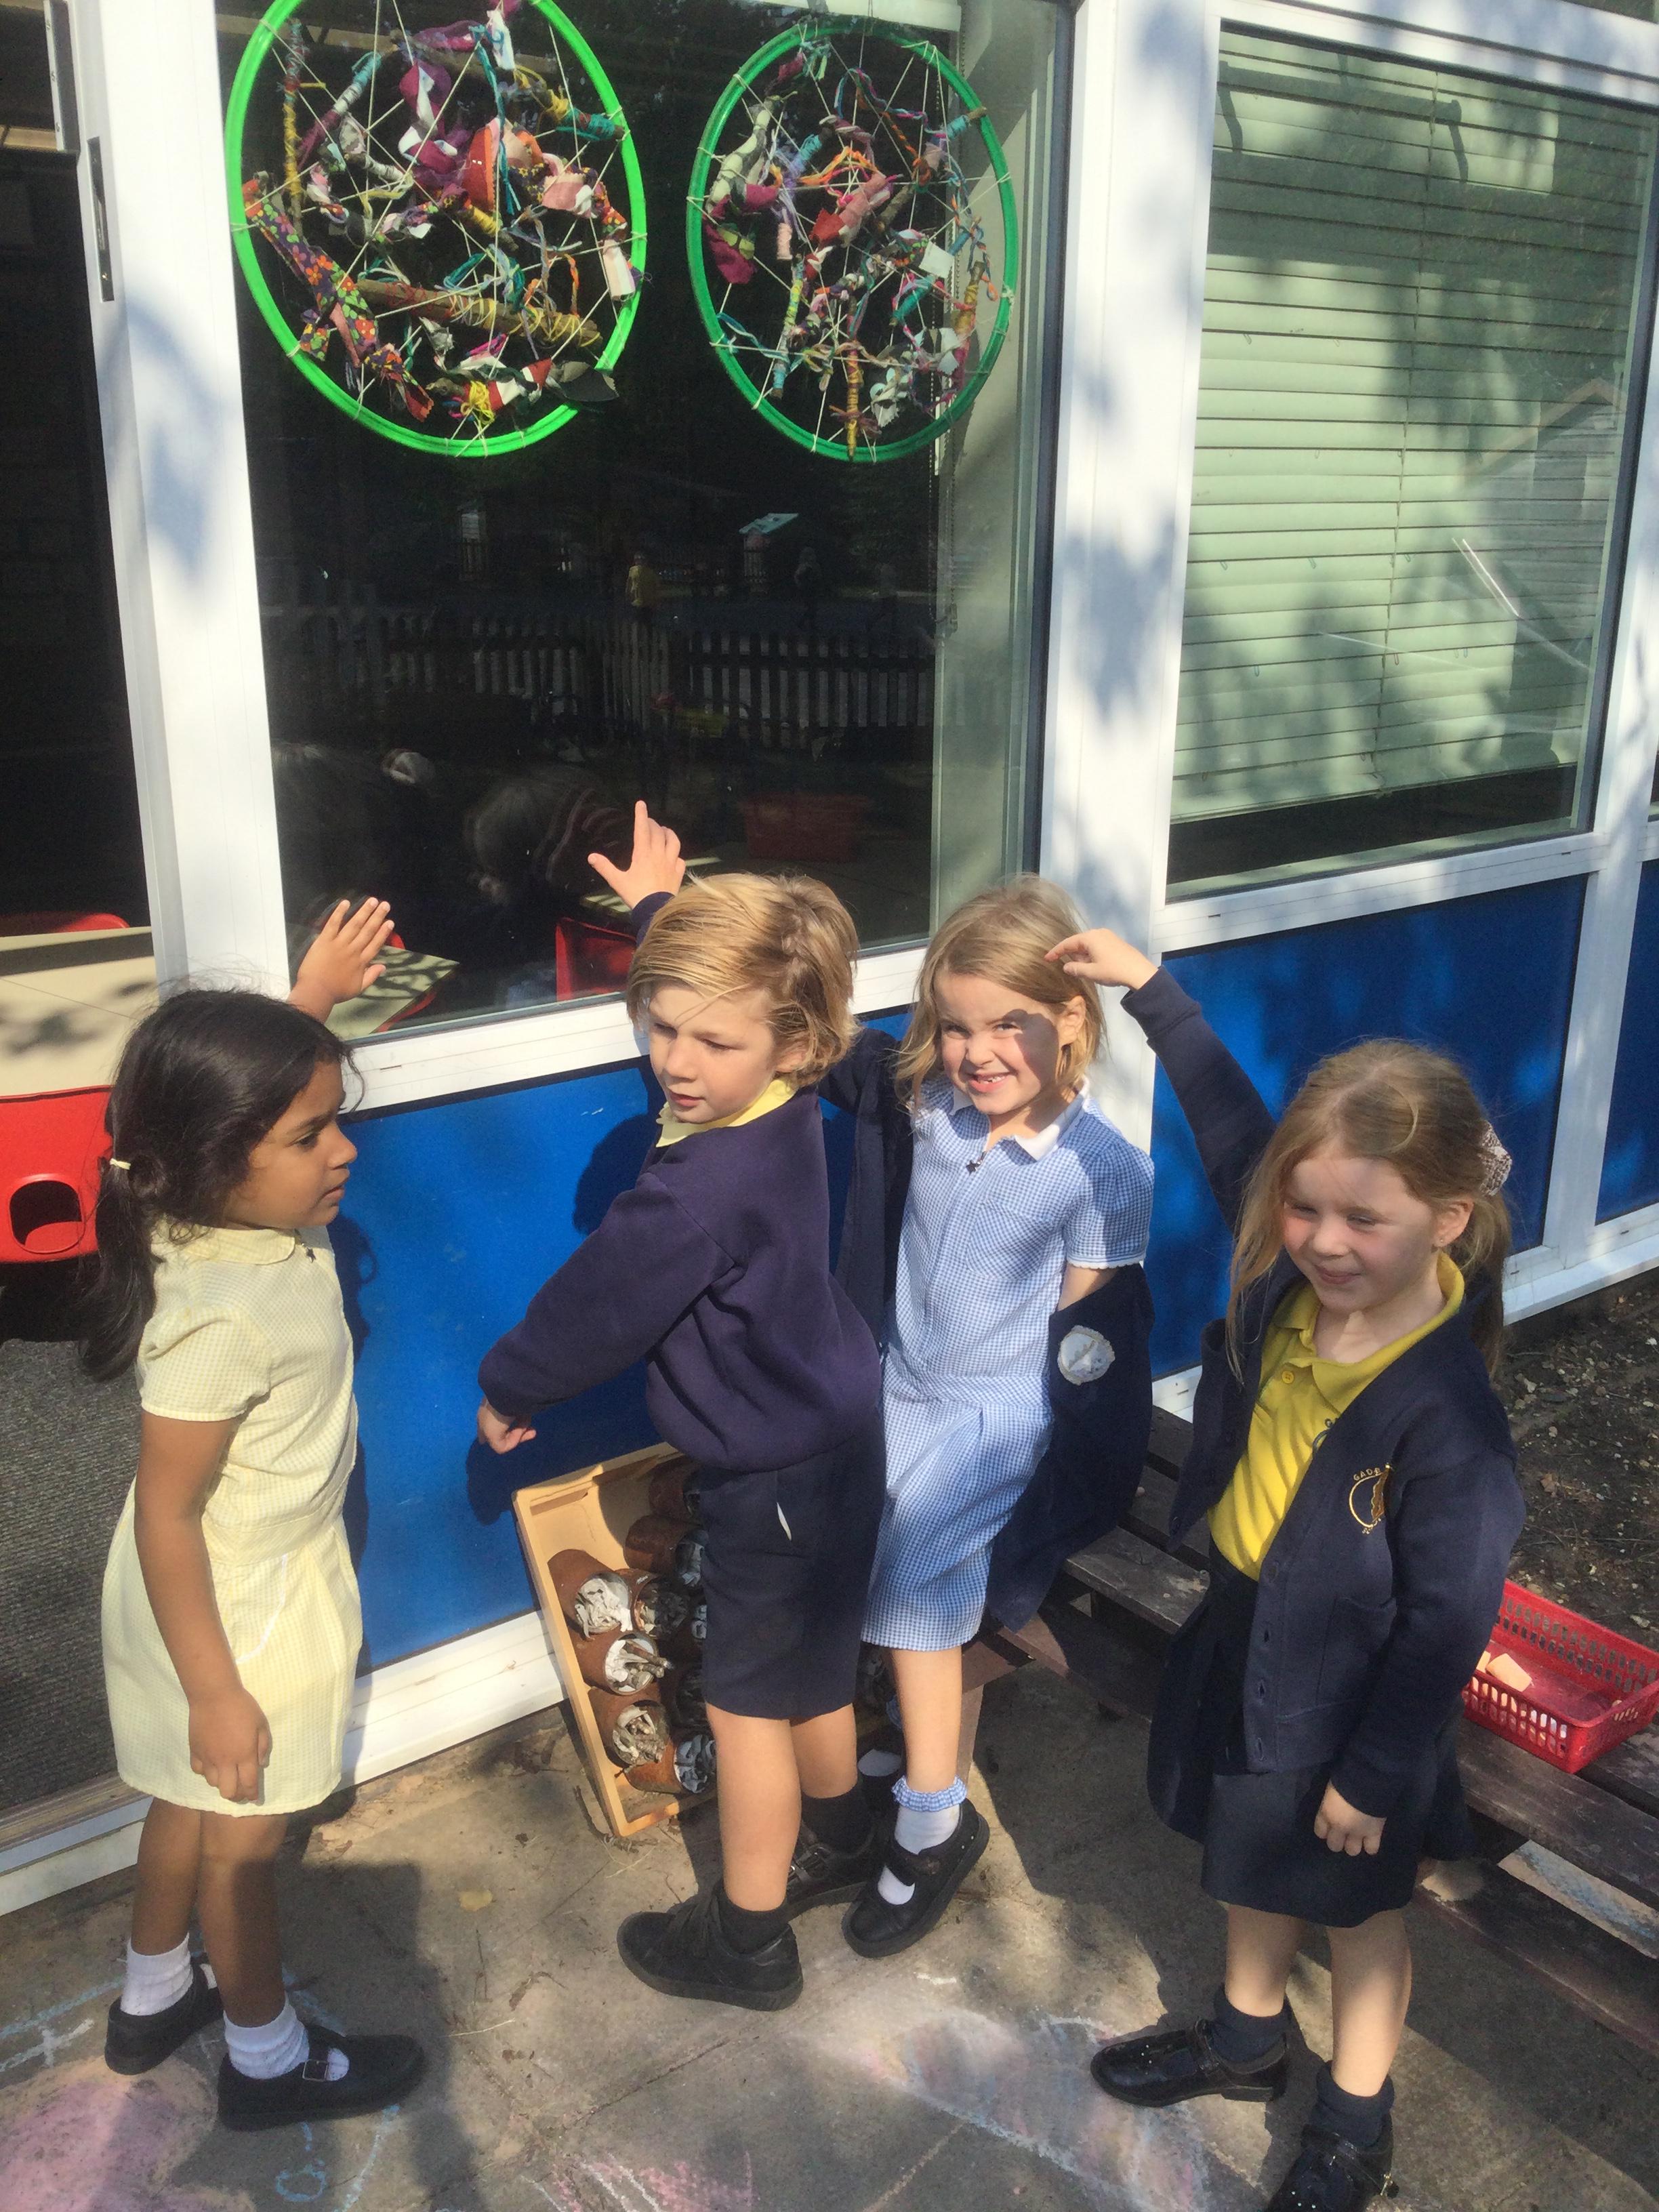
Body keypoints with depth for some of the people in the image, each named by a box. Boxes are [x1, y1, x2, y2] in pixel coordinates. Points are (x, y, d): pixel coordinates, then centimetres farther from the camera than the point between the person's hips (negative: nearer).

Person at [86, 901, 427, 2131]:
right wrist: (216, 1693, -23)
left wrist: (315, 997, 7)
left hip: (269, 1575, 8)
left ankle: (154, 1998, 50)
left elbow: (246, 1069, 12)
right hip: (234, 1611, -8)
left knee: (194, 1804, 27)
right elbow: (166, 1517, -29)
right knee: (244, 1834, 14)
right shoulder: (221, 1319, -36)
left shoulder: (239, 1211, -11)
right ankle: (268, 2060, 38)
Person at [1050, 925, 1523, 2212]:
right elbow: (1232, 1121, -2)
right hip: (1242, 1634, 6)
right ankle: (1246, 2037, 55)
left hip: (1353, 1690, -6)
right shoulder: (1287, 1276, -18)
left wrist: (1376, 1771, -15)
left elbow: (1450, 1614, -24)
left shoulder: (1444, 1409, -34)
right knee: (1253, 1861, 28)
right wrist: (1151, 989, 1)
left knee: (1358, 1903, 20)